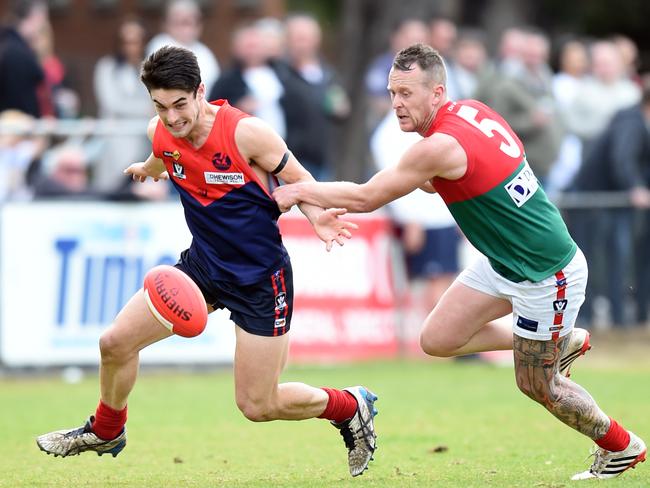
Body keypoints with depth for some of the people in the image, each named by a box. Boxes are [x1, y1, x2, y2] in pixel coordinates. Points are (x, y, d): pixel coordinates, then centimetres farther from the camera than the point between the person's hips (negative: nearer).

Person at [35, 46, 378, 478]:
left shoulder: (246, 133, -24)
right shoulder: (160, 133, -7)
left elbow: (298, 179, -12)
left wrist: (318, 218, -31)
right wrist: (148, 168, 41)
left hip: (261, 279, -6)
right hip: (203, 264, 6)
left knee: (257, 406, -3)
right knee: (116, 342, 0)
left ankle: (351, 407, 24)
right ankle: (106, 431, 30)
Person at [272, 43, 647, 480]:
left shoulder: (441, 146, -27)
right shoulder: (472, 112, -1)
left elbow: (365, 199, -20)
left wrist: (297, 191, -10)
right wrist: (428, 180, -1)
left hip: (547, 275, -9)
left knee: (536, 386, 5)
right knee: (437, 339, 5)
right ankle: (564, 341, 23)